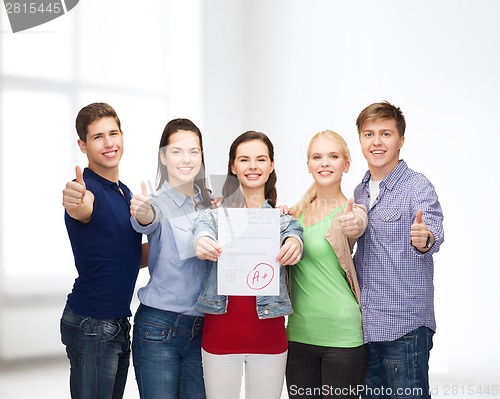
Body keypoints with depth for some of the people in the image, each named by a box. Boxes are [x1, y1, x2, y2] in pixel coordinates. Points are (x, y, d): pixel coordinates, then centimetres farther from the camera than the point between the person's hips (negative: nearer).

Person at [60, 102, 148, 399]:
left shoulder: (124, 192, 12)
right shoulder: (88, 189, -14)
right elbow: (83, 208, -39)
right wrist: (75, 203, -61)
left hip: (119, 321, 8)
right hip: (92, 325, -8)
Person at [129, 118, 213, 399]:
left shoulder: (210, 203, 8)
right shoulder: (158, 203, -8)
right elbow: (147, 222, -29)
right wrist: (142, 213, -53)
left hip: (202, 327, 5)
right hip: (159, 327, -5)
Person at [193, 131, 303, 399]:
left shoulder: (283, 217, 7)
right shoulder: (216, 214, 5)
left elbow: (293, 233, -14)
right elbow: (204, 227, -16)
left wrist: (293, 244, -39)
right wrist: (202, 242, -41)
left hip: (268, 330, 1)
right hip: (220, 328, 0)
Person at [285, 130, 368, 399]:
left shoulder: (352, 211, -4)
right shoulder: (296, 213, 9)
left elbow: (356, 226, -27)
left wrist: (352, 226, -50)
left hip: (342, 335, -4)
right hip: (298, 333, 4)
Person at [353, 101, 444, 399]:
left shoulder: (417, 186, -9)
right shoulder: (359, 192, 12)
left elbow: (434, 231, -26)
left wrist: (425, 239, -50)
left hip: (405, 326, -7)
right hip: (366, 326, 7)